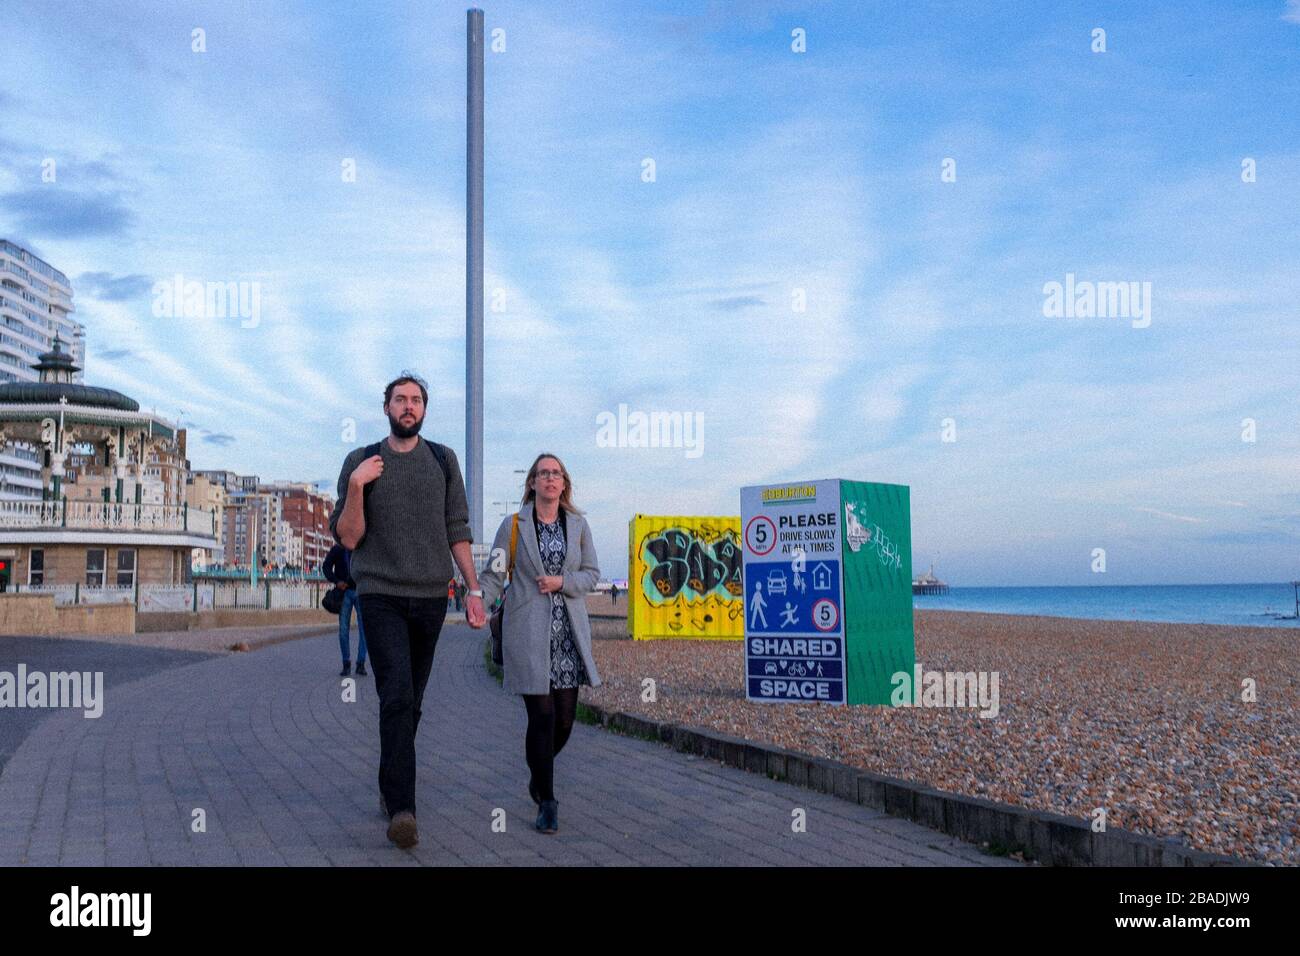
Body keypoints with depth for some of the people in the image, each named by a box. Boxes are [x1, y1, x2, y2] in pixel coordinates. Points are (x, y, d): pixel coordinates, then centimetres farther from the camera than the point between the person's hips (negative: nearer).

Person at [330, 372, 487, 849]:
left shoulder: (443, 460, 9)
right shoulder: (360, 462, 3)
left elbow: (457, 531, 9)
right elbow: (348, 538, 0)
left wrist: (474, 589, 3)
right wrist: (355, 486, -14)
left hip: (430, 596, 3)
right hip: (380, 595, -3)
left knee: (411, 701, 10)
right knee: (397, 697, -17)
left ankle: (390, 788, 28)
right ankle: (401, 809, -20)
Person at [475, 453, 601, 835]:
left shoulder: (578, 525, 9)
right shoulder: (513, 525, 1)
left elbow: (591, 574, 11)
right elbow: (493, 574, -2)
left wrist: (562, 582, -8)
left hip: (568, 632, 3)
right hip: (528, 633, -3)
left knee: (565, 717, 5)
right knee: (542, 715, -8)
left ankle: (539, 775, 35)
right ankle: (547, 802, 5)